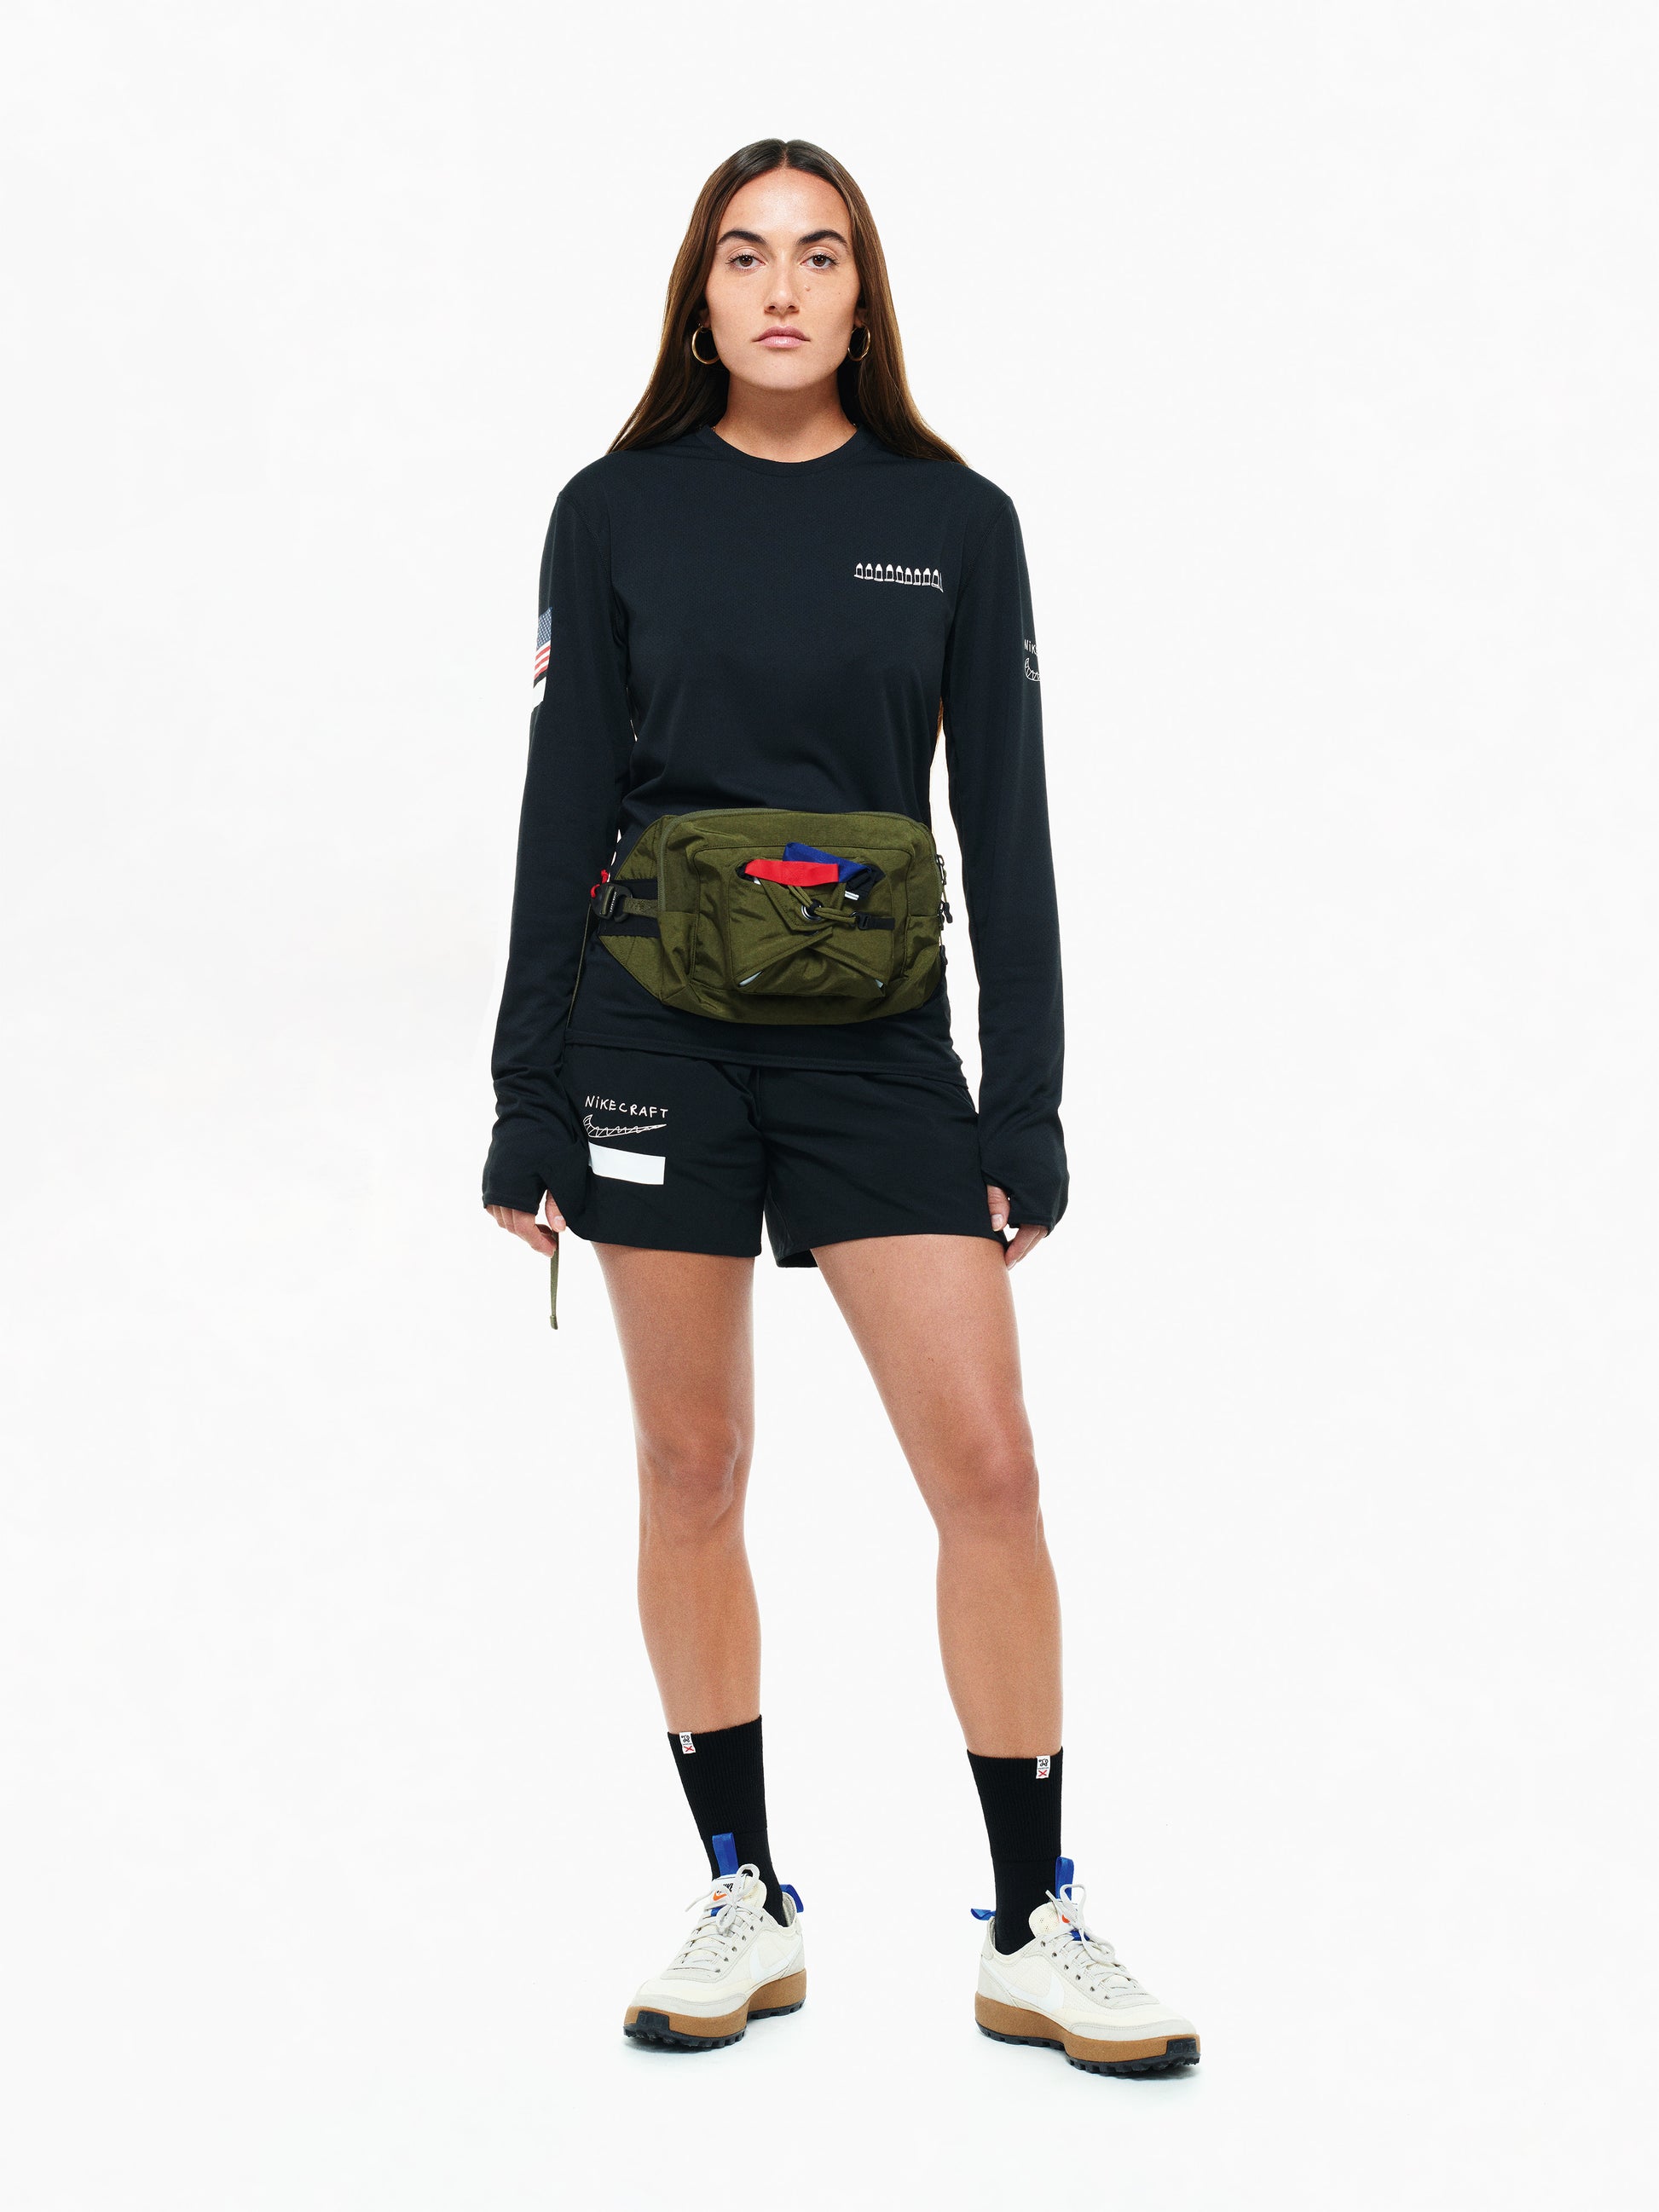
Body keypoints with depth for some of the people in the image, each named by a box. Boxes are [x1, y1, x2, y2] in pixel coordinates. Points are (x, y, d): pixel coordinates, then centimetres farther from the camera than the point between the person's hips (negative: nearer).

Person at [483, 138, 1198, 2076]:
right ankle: (743, 1902, 19)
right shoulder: (616, 513, 3)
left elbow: (1010, 829, 4)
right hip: (655, 1032, 0)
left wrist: (1025, 1116, -1)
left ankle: (1035, 1934, 6)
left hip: (876, 1042, 0)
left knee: (989, 1466, -5)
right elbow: (563, 815, 4)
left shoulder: (955, 521, 4)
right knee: (691, 1466, 5)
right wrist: (528, 1107, 0)